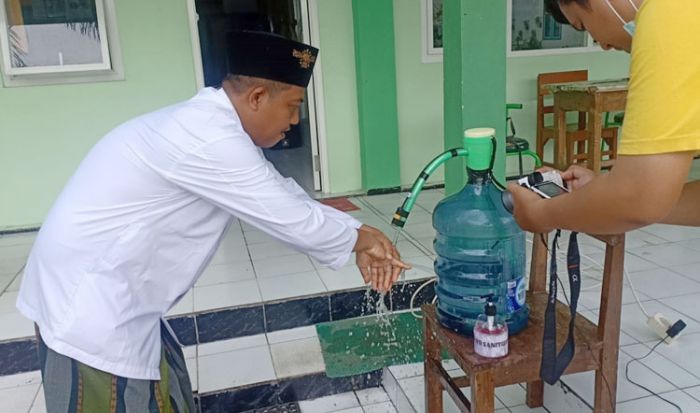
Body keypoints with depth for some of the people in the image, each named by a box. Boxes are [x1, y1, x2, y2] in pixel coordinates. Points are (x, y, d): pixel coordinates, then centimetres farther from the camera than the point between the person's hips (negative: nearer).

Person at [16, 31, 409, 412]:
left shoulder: (212, 123, 5)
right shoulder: (209, 140, -27)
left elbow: (286, 196, 9)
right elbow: (293, 220, -22)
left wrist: (359, 237, 4)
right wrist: (360, 238, -4)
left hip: (107, 296, 10)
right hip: (92, 307, -10)